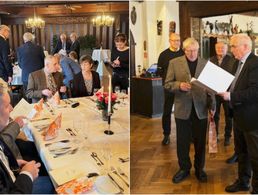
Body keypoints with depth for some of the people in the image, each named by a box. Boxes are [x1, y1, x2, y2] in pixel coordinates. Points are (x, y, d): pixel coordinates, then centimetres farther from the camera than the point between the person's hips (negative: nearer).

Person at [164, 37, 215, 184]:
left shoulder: (205, 63, 4)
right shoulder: (174, 63, 0)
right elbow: (167, 84, -1)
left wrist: (212, 105, -2)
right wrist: (179, 85, -20)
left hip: (201, 109, 1)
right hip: (182, 109, -1)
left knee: (200, 142, 11)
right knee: (182, 142, 10)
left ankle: (199, 169, 29)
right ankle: (184, 168, 28)